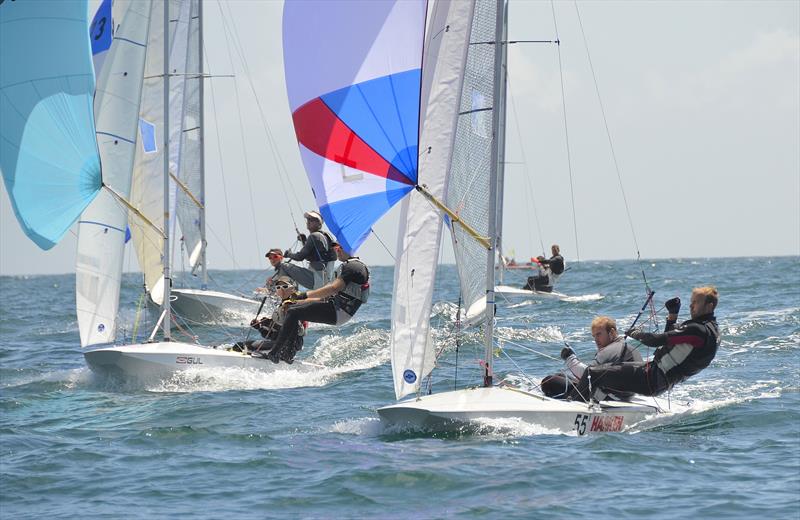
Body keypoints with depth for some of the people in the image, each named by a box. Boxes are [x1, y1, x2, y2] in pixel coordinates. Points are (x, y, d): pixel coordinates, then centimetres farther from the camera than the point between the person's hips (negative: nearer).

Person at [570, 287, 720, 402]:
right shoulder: (711, 329, 12)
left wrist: (636, 333, -5)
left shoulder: (697, 331, -21)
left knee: (592, 374, -11)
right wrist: (673, 314, 15)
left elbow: (656, 341, -23)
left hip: (651, 380, -11)